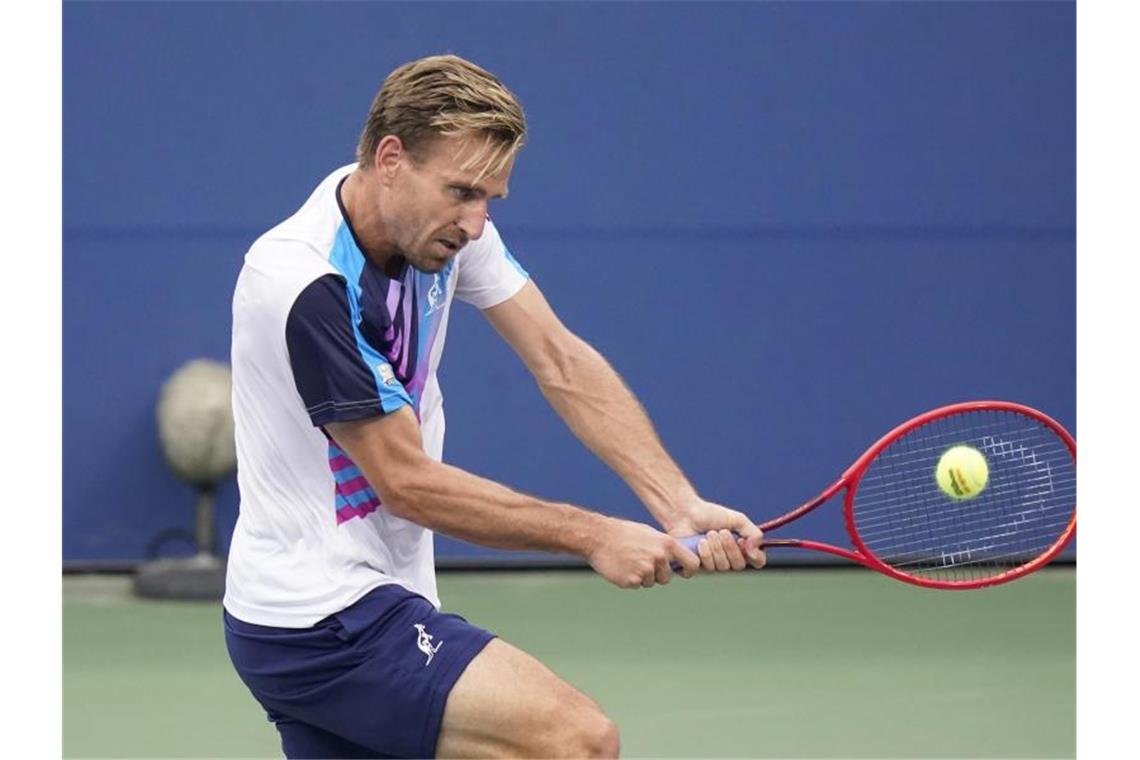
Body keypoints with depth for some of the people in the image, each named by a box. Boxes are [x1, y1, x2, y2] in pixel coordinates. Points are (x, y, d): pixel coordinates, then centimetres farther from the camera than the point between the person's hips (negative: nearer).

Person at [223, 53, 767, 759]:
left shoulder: (445, 219, 2)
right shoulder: (308, 286, -24)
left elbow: (559, 360, 0)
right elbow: (405, 481, -20)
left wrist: (681, 506, -13)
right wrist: (593, 536, -16)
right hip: (323, 621, -9)